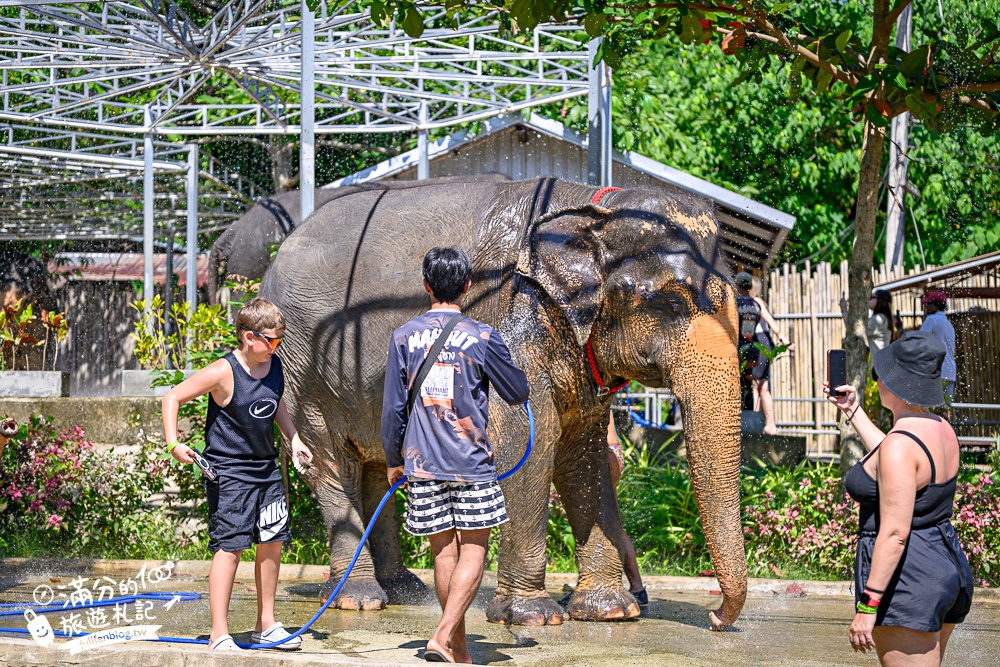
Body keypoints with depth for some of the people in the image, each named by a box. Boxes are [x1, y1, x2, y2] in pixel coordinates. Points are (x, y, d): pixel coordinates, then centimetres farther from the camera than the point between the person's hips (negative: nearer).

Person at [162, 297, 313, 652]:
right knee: (229, 548, -9)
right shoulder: (223, 373, -18)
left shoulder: (274, 366, 3)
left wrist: (294, 439, 17)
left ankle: (266, 624, 24)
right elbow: (172, 397, -14)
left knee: (272, 542, 10)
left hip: (266, 468, 7)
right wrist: (173, 443, -21)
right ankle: (219, 634, -4)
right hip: (229, 472, -7)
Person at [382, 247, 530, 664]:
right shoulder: (482, 338, -4)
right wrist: (511, 372, 31)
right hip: (471, 464, -3)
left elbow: (393, 408, 5)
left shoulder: (404, 337, 2)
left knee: (444, 551, 10)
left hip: (423, 464, 3)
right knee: (473, 551, 1)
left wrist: (393, 461, 17)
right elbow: (517, 394, 8)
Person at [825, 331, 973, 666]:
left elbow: (894, 533, -24)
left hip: (906, 574, -10)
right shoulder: (943, 431, 8)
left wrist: (868, 606, -22)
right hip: (948, 568, 10)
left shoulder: (900, 443, -19)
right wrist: (853, 411, 34)